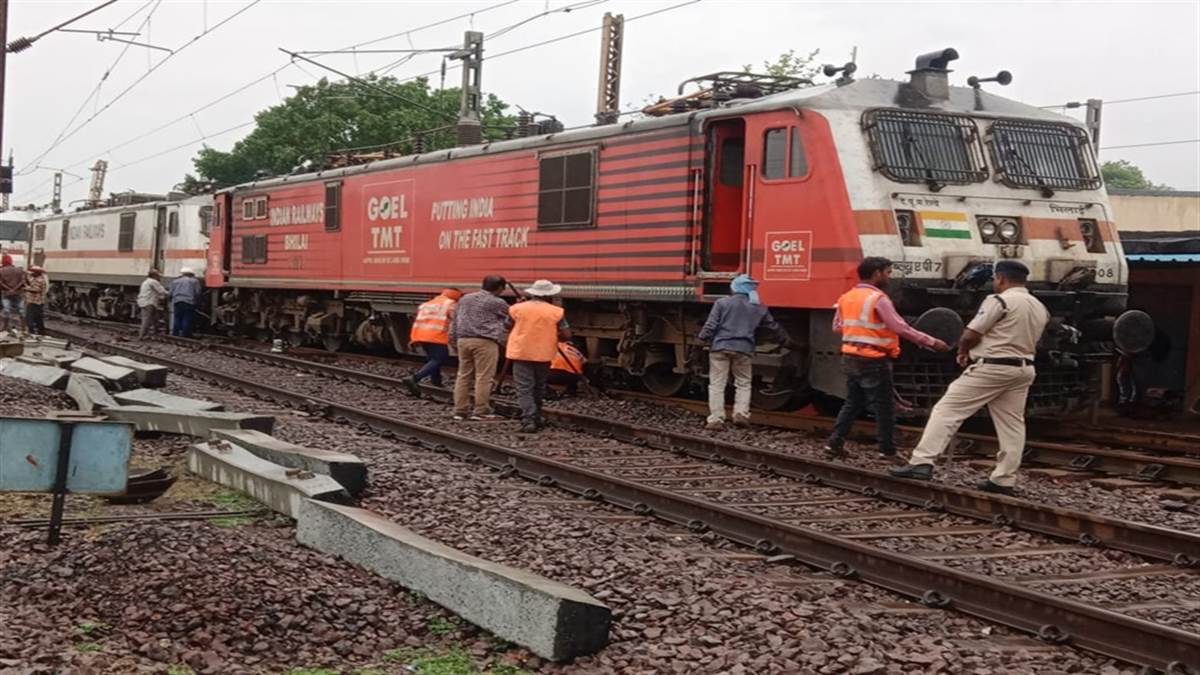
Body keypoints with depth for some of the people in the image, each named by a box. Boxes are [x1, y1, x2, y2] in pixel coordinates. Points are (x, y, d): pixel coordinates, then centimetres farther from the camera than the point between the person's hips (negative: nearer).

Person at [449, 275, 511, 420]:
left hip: (463, 340, 6)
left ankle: (460, 410, 9)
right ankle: (480, 411, -5)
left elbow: (454, 322, 17)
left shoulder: (465, 299, 16)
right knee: (483, 377, -4)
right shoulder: (497, 303, -3)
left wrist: (454, 340, 23)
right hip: (485, 342, -6)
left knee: (463, 375, 9)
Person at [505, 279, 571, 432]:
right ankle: (536, 419, 26)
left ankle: (528, 420, -15)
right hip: (543, 355, 1)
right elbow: (566, 335, -4)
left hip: (521, 354, -1)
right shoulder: (555, 312, -3)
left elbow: (508, 328, 8)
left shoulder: (517, 308, -1)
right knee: (539, 389, 18)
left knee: (524, 389, -2)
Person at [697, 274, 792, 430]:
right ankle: (741, 414, 2)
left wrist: (701, 340, 3)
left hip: (721, 347, -2)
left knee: (717, 385, 2)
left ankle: (716, 419, -2)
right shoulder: (759, 308, 11)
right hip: (744, 349, 2)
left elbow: (710, 325, -4)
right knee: (743, 384, 16)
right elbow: (774, 327, 21)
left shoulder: (722, 303, 2)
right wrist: (787, 341, 33)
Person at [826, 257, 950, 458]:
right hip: (873, 361, -7)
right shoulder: (878, 299, -15)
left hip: (850, 358, 7)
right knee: (884, 406, 3)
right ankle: (888, 450, 8)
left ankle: (835, 442, 14)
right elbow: (901, 328, -19)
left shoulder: (846, 297, 8)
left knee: (853, 403, 18)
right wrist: (932, 342, -15)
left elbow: (837, 327, 16)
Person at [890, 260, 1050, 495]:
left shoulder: (999, 301, -12)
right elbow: (1031, 341, 17)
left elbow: (970, 335, -15)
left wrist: (962, 351, 7)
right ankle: (1003, 480, 11)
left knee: (947, 410, -5)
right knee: (1012, 425, 10)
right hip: (1024, 368, 8)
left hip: (991, 367, -8)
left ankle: (922, 462, -11)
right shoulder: (1040, 309, 13)